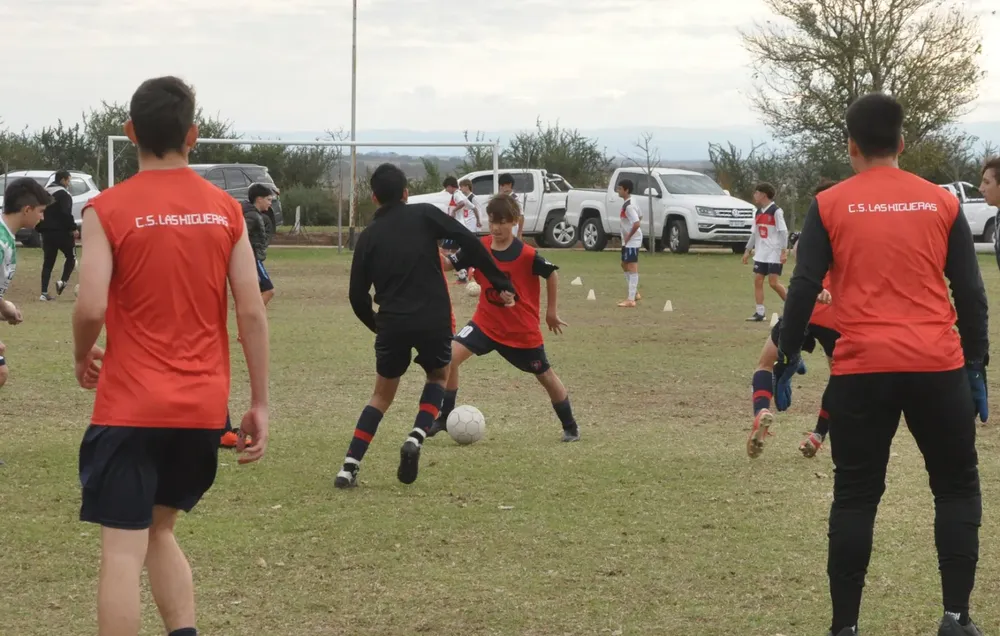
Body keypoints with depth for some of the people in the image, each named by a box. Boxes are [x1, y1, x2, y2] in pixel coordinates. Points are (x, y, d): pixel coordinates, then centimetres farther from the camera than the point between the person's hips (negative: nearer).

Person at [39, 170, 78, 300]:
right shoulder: (63, 194, -12)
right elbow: (66, 213, -21)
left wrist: (41, 229, 23)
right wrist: (73, 228, -14)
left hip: (47, 232, 7)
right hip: (61, 231, -7)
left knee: (48, 262, 8)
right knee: (71, 257, 11)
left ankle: (44, 293, 0)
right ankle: (63, 281, -10)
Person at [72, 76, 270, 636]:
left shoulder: (107, 210, -7)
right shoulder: (226, 210, 3)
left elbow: (91, 307, -14)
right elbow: (252, 311, 0)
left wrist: (83, 357, 8)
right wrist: (260, 404, 6)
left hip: (130, 407, -4)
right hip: (204, 409, 4)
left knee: (123, 551, 0)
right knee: (159, 530, 22)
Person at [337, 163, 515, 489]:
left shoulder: (368, 236, 8)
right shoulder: (424, 215, 3)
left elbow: (358, 296, 8)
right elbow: (469, 242, -6)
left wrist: (376, 325, 27)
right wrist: (501, 283, -2)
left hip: (391, 323, 1)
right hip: (434, 319, -1)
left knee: (382, 394, 18)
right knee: (438, 376, 26)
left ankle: (349, 467, 4)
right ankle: (416, 437, 0)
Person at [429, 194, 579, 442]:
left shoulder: (526, 255, -19)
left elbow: (552, 274, -5)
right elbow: (448, 264, -6)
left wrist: (551, 311, 2)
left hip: (523, 329, -3)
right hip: (486, 322, 3)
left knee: (545, 376, 10)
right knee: (451, 355, -16)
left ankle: (570, 427, 29)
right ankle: (444, 418, -5)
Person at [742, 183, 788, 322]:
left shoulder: (776, 211, -12)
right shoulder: (759, 212, 12)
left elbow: (783, 232, -14)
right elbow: (754, 233, 19)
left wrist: (784, 251, -19)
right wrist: (748, 250, 17)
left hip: (774, 253, -7)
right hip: (761, 253, 7)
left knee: (773, 282, -9)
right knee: (757, 280, 0)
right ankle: (760, 312, 3)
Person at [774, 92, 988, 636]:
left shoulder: (830, 206, 3)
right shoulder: (941, 203, 7)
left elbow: (803, 289, 1)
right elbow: (970, 291, 8)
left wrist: (786, 359, 9)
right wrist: (976, 366, 15)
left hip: (861, 369, 0)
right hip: (937, 366, 1)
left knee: (855, 498, 7)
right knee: (957, 489, 13)